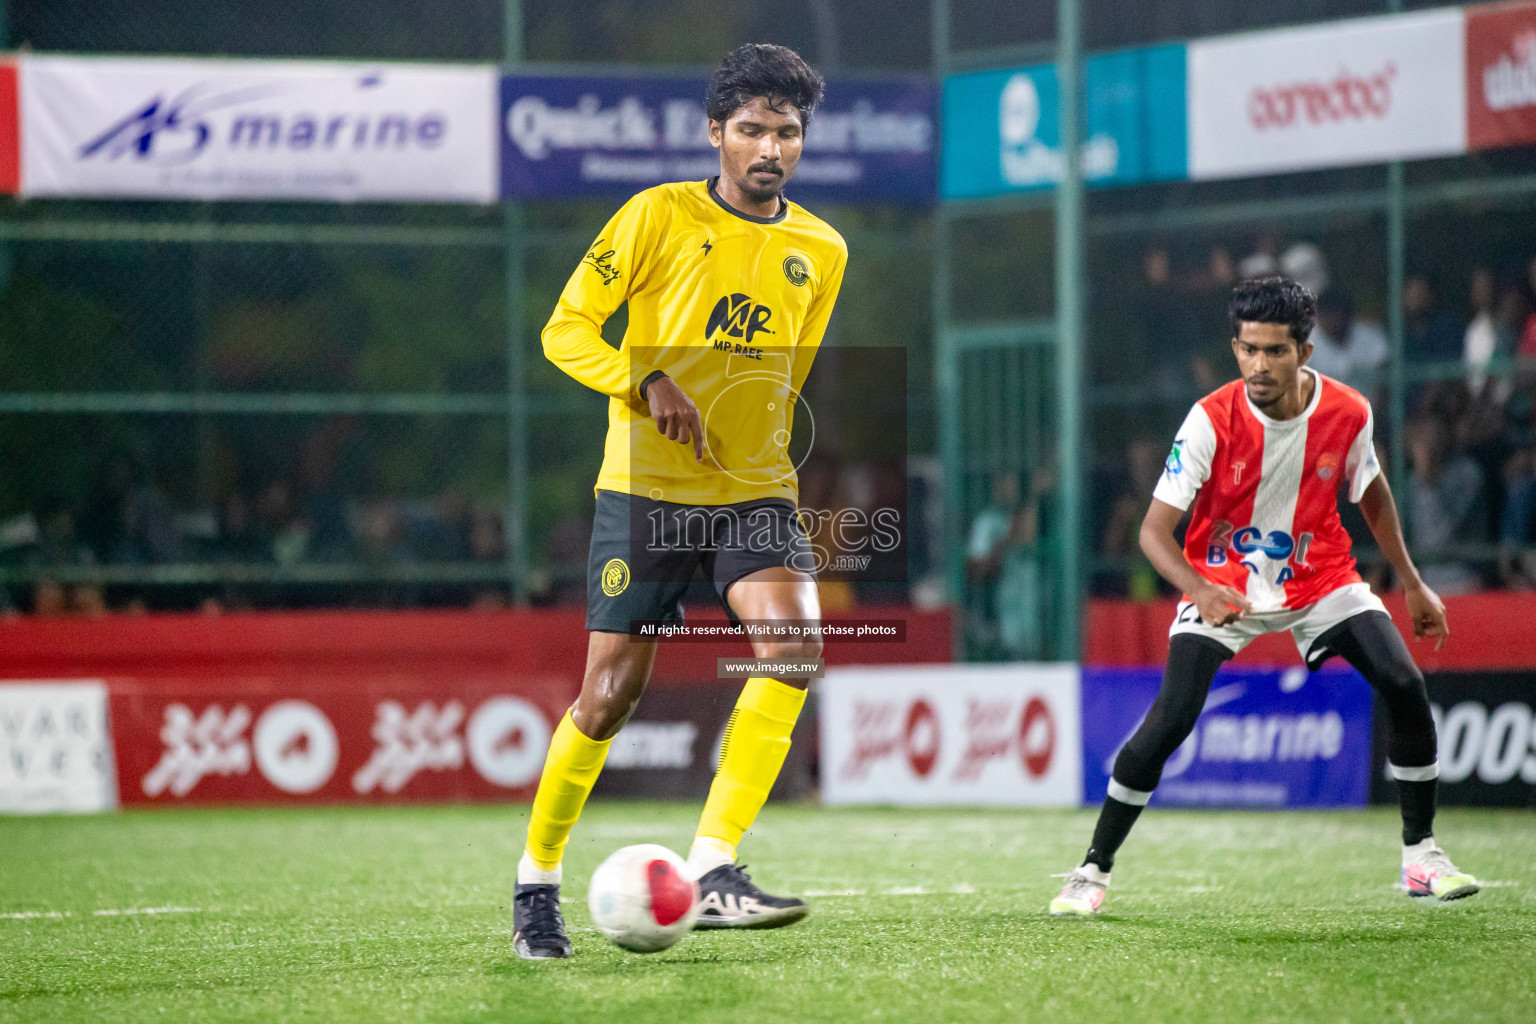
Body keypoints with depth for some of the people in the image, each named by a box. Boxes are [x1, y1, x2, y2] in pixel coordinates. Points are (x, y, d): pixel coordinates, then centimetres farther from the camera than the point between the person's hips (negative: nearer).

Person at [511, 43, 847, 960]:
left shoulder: (821, 252, 8)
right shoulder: (660, 217, -5)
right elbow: (566, 330, -6)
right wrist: (649, 383, -20)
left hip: (756, 490, 3)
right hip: (646, 490, -3)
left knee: (796, 638, -24)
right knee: (612, 693, -2)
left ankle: (713, 870, -23)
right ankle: (537, 880, 21)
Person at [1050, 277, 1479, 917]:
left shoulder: (1347, 413, -15)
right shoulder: (1212, 420, -24)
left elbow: (1372, 493, 7)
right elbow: (1155, 530, -24)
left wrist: (1412, 584, 11)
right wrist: (1201, 592, -43)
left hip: (1321, 578, 3)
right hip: (1222, 584, -3)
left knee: (1404, 687, -12)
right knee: (1171, 717, -20)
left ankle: (1421, 855, 4)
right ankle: (1094, 871, -7)